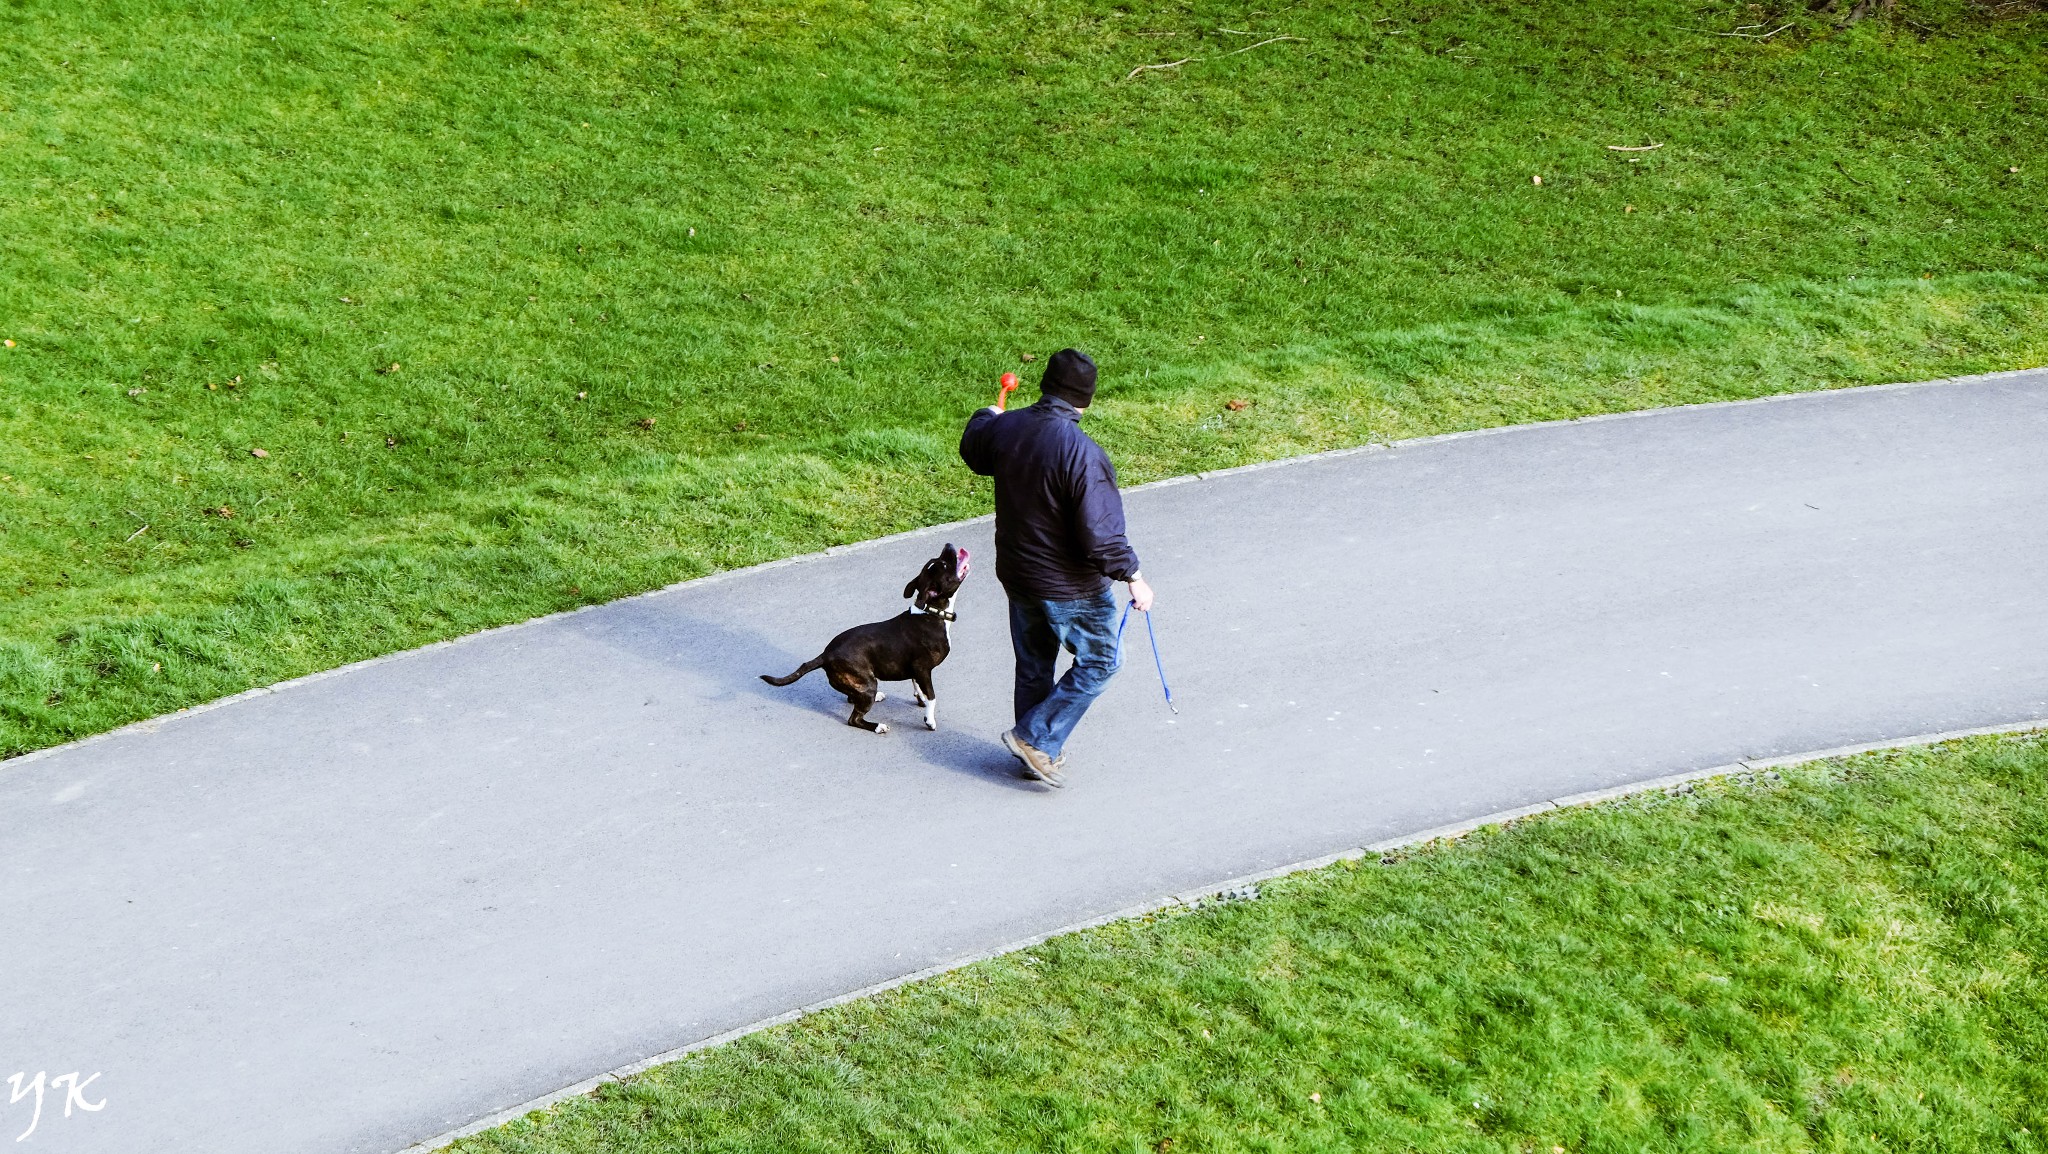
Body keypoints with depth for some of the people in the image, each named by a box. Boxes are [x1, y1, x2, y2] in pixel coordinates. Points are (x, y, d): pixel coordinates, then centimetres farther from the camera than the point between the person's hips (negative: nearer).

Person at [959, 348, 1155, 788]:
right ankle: (1036, 738, 11)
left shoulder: (1005, 429, -9)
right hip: (1070, 586, -7)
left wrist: (984, 416, 39)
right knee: (1099, 662, 14)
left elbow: (973, 451, 18)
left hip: (1016, 576, 7)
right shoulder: (1083, 454, -30)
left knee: (1033, 666, 22)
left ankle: (1040, 752, 35)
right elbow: (1100, 534, -29)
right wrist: (1133, 577, -14)